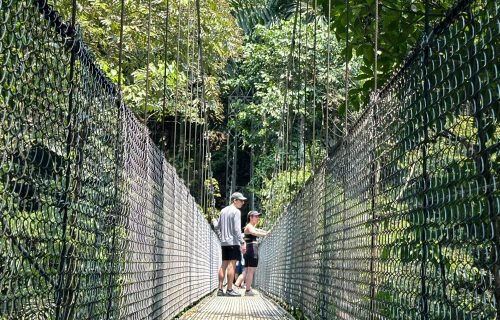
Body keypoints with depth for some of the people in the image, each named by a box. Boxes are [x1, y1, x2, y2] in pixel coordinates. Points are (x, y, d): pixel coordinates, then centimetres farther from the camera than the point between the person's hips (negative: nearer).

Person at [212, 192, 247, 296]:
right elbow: (237, 229, -16)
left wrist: (214, 222, 43)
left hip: (224, 242, 8)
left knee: (224, 265, 9)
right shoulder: (236, 211, -8)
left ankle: (220, 289, 8)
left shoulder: (223, 211, 15)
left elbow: (218, 226, 21)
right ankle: (229, 290, -9)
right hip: (233, 242, -8)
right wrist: (242, 242, -16)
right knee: (232, 265, -7)